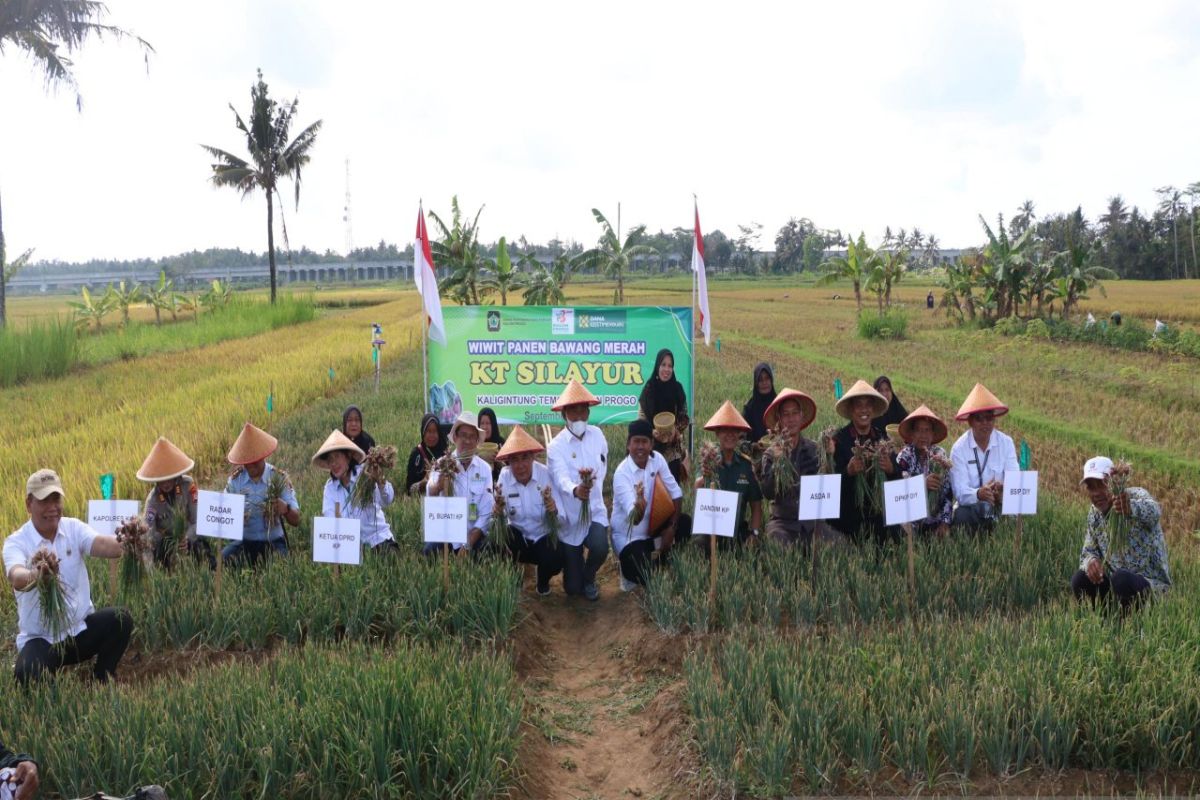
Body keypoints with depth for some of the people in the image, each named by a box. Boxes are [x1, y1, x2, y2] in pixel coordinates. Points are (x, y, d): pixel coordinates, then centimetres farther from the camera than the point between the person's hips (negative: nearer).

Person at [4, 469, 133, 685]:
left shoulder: (74, 528, -2)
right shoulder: (16, 542, -11)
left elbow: (103, 545, -23)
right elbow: (16, 578, -33)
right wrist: (35, 576, -58)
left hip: (81, 629, 3)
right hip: (40, 638, -3)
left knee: (121, 619, -24)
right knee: (27, 675, -31)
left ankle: (102, 679, 0)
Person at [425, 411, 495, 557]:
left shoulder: (485, 469, 2)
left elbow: (486, 513, 0)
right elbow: (431, 493, -25)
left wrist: (468, 545, -10)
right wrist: (439, 484, -49)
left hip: (474, 536, 2)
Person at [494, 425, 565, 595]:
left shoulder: (546, 475, -21)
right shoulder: (504, 477, -16)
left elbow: (561, 520, -23)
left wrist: (553, 511, -46)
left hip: (544, 537, -1)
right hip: (518, 536, 1)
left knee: (555, 561, -30)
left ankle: (543, 581, 10)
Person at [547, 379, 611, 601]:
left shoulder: (597, 435, -1)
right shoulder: (556, 446, -14)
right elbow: (561, 478, -32)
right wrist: (575, 490, -53)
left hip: (595, 512, 2)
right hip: (570, 518, -2)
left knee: (600, 548, -31)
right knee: (572, 588, 2)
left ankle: (588, 579, 6)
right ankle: (578, 580, 42)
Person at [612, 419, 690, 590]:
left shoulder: (657, 459, -10)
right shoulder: (622, 473, -26)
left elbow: (676, 492, -3)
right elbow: (634, 519, -36)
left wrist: (671, 526, -14)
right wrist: (639, 506, -60)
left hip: (651, 527, 6)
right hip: (629, 536, -6)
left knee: (685, 522, -14)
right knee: (648, 578, -27)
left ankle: (665, 565, 6)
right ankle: (630, 571, 9)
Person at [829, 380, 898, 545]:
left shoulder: (882, 437, 9)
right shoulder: (838, 439, -4)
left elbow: (898, 476, 7)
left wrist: (890, 468, -14)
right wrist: (848, 470, -26)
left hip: (880, 514, 4)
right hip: (849, 517, -3)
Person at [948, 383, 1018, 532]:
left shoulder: (1006, 443, -2)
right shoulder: (959, 449, -8)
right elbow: (960, 492, -17)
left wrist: (1004, 487, -37)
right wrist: (978, 494, -40)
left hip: (1001, 504, 3)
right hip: (969, 507, -3)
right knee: (961, 516, -33)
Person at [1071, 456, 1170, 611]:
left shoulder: (1136, 496, -15)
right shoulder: (1094, 514, 5)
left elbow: (1153, 511, -40)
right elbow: (1088, 551, 9)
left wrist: (1131, 508, -65)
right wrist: (1090, 561, -18)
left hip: (1152, 583, -6)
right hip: (1115, 582, 6)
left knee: (1121, 578, -34)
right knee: (1079, 580, -17)